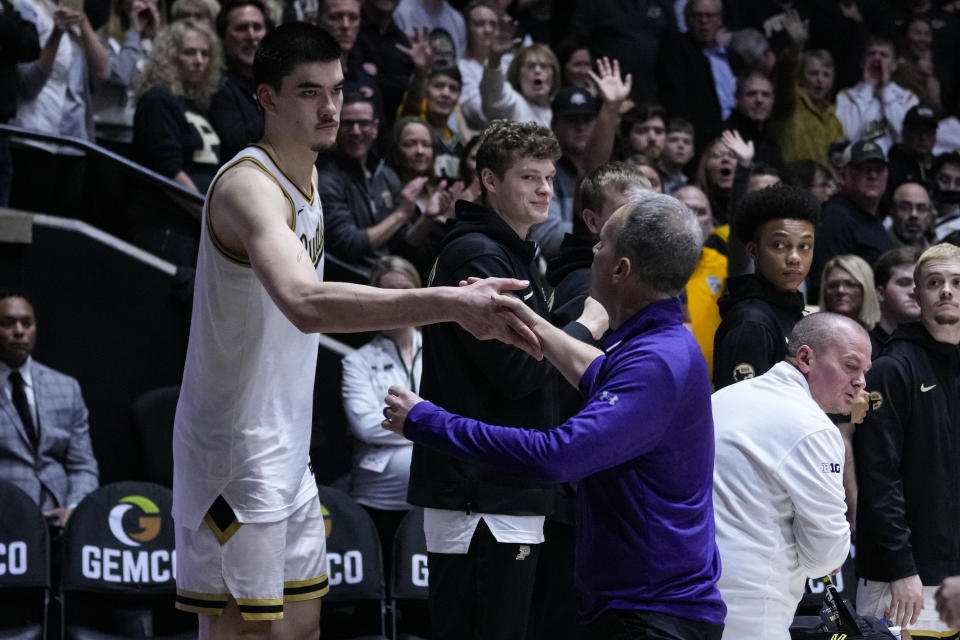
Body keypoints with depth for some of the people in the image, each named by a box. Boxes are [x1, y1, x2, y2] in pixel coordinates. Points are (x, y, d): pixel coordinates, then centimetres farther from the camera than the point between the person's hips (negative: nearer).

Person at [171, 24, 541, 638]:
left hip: (287, 449, 10)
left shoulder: (306, 176, 10)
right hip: (236, 454, -10)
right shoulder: (250, 184, -22)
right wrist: (449, 302, -48)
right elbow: (306, 304, -41)